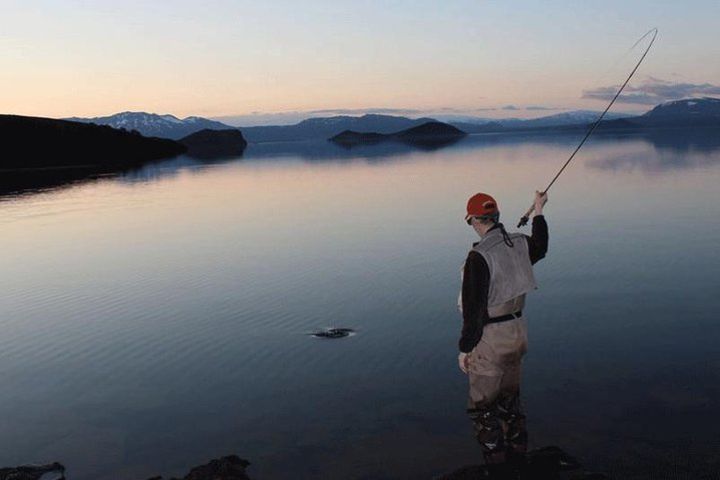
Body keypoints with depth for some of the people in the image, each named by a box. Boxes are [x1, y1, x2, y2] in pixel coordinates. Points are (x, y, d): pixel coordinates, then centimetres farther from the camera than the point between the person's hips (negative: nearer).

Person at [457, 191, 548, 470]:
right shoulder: (520, 244, -2)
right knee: (509, 397, 24)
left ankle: (496, 461, 14)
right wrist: (539, 213, 37)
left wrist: (464, 349, -11)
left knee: (482, 405, 7)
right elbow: (540, 248, 26)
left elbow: (473, 310, -20)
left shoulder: (479, 256, -23)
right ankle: (517, 450, 36)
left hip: (490, 339, -8)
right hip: (518, 332, 8)